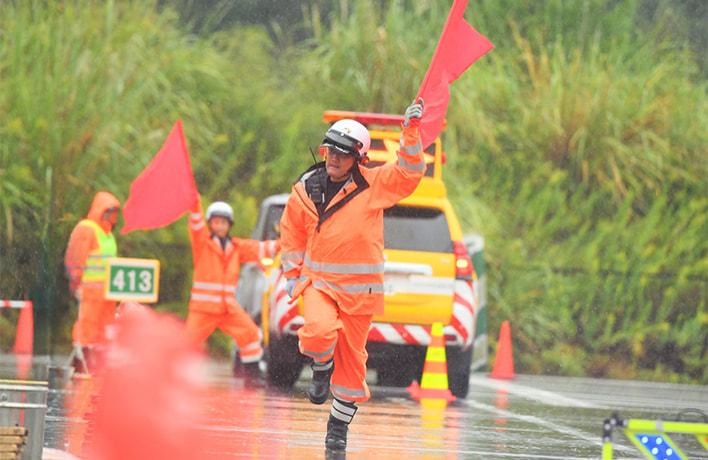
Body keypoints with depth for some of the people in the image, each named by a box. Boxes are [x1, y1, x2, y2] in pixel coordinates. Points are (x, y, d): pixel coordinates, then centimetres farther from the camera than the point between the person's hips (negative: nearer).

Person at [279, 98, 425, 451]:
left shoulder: (373, 186, -5)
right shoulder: (305, 190, 2)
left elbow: (408, 172, -15)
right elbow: (291, 234, 14)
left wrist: (411, 131, -27)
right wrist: (293, 277, 11)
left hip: (361, 289, 0)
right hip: (318, 282, 0)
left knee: (352, 357, 5)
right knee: (319, 330, -28)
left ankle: (339, 424, 21)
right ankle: (321, 370, 6)